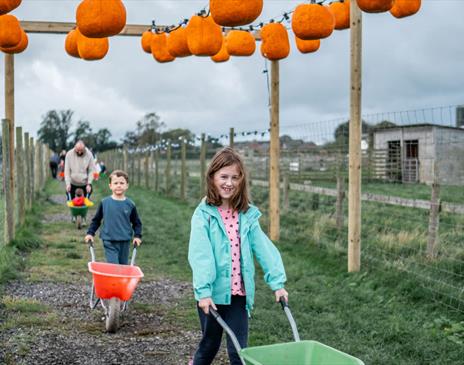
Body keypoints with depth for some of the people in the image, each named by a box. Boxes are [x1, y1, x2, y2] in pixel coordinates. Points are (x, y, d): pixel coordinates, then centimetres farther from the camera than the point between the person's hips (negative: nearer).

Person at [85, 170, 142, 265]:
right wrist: (90, 233, 3)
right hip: (109, 242, -2)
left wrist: (137, 236, -2)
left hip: (125, 242, 2)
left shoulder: (130, 204, 1)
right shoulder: (105, 202, -1)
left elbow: (137, 223, 10)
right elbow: (96, 219, 10)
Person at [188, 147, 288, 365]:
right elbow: (200, 254, -17)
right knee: (210, 344, 14)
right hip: (213, 293, -2)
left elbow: (264, 249, -2)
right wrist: (203, 290, -25)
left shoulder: (247, 215, 3)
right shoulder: (204, 214, -9)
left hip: (239, 293, 2)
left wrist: (277, 282, -9)